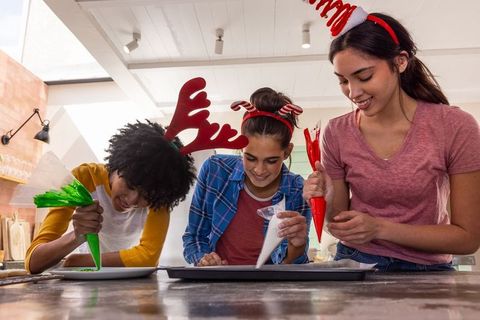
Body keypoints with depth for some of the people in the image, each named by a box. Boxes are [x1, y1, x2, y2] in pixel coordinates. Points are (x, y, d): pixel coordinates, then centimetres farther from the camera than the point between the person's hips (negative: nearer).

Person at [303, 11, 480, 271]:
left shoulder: (455, 128, -12)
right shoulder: (337, 133, -5)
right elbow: (339, 224, 2)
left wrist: (380, 228, -19)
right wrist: (326, 198, -19)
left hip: (425, 269, 0)